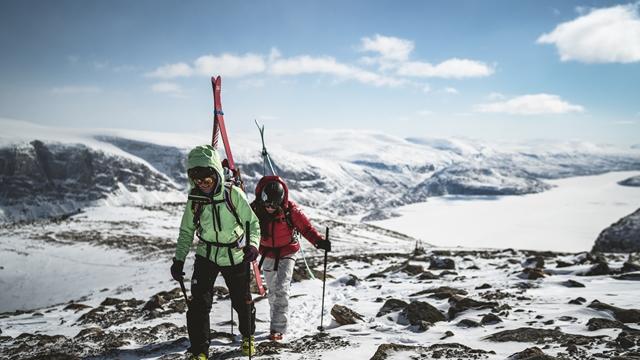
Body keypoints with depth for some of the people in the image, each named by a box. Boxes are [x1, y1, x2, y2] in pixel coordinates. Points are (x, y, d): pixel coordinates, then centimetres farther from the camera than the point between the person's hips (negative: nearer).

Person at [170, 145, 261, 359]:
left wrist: (252, 245, -27)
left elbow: (252, 222, -10)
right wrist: (179, 259, 1)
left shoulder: (233, 194, -16)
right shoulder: (194, 201, -6)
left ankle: (247, 337, 41)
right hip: (206, 256, 2)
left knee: (242, 301, 13)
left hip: (235, 257, -1)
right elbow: (186, 232, 6)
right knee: (199, 303, -10)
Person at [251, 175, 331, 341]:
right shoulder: (255, 209, -17)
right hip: (268, 254, 3)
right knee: (272, 290, 14)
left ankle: (278, 328, -11)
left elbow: (305, 226, -17)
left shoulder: (289, 209, -22)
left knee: (281, 289, -14)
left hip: (287, 252, -3)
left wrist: (319, 241, -30)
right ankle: (277, 321, 32)